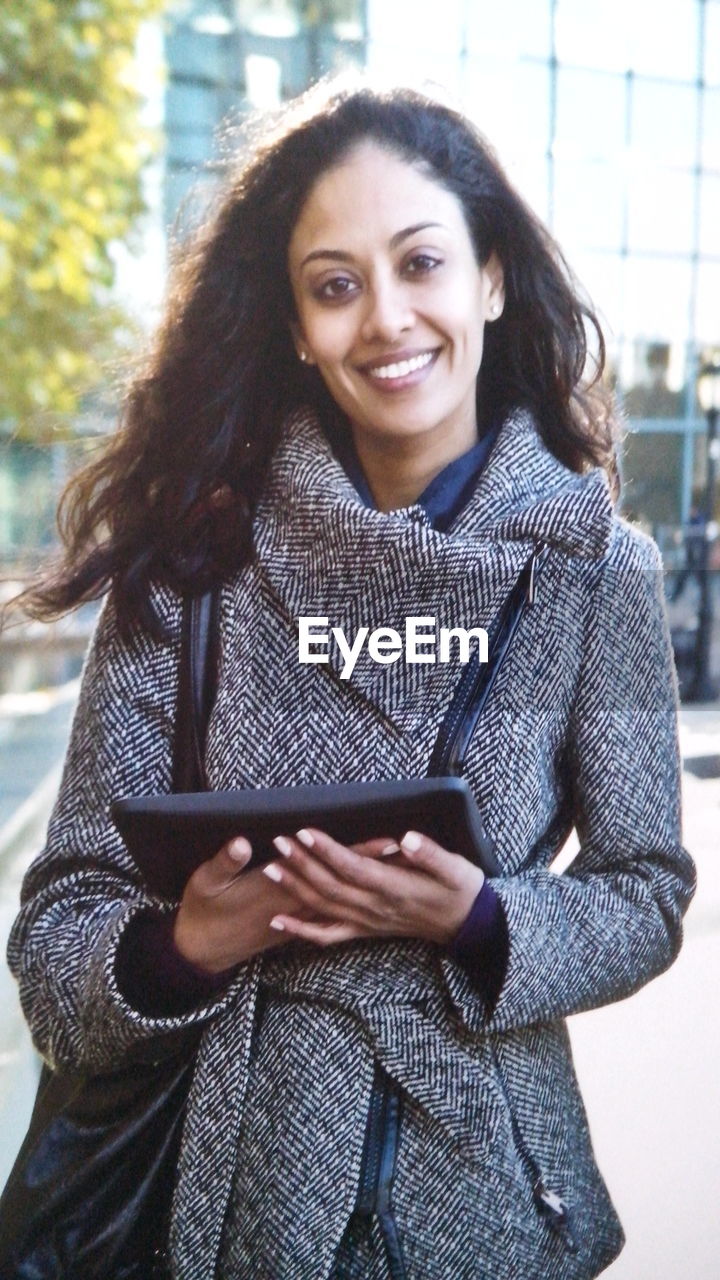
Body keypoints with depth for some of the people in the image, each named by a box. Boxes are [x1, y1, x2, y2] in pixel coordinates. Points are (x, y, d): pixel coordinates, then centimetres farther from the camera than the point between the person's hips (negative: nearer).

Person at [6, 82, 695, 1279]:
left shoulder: (595, 565, -6)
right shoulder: (194, 559, -8)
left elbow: (647, 894, -1)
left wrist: (477, 922, -19)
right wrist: (182, 946, -26)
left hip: (483, 1184, 1)